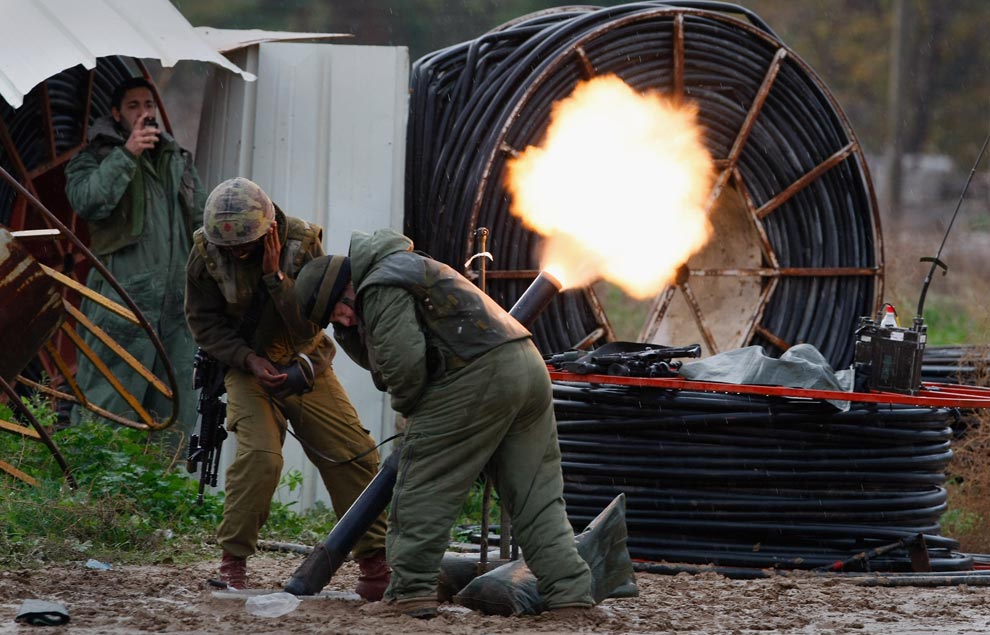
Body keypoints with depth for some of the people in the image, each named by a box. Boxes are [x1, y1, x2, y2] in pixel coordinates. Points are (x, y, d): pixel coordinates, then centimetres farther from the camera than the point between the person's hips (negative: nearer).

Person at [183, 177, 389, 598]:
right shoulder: (206, 252, -16)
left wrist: (275, 276, -31)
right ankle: (232, 561, -12)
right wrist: (249, 359, -20)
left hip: (304, 366, 1)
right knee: (258, 456, -24)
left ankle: (375, 564, 8)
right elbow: (204, 322, -7)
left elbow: (309, 326, -20)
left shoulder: (302, 244, -18)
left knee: (355, 455, -3)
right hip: (246, 366, -1)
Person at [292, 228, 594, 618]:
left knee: (422, 491, -1)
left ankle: (410, 592, -3)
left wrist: (407, 407, 6)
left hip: (478, 377, -10)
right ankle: (571, 592, 1)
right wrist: (347, 329, 19)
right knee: (538, 496, 8)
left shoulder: (381, 290, -4)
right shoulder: (404, 267, 29)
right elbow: (375, 360, 35)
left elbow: (403, 363, -13)